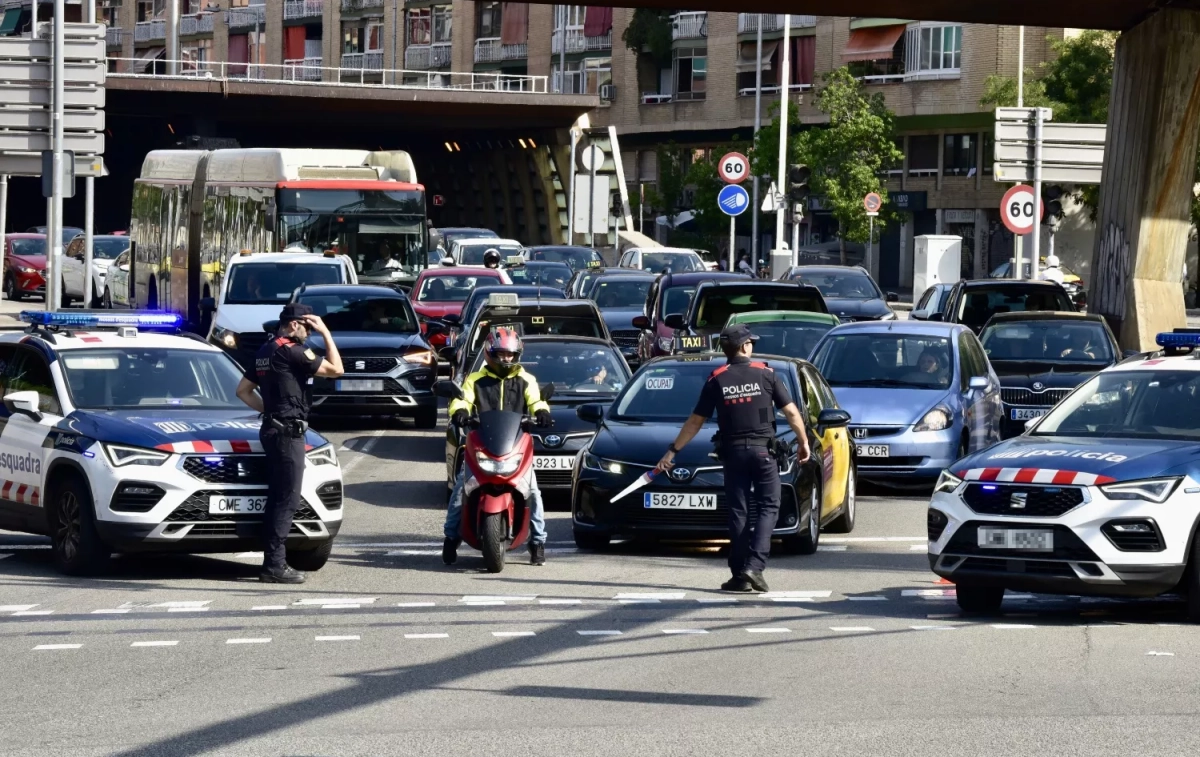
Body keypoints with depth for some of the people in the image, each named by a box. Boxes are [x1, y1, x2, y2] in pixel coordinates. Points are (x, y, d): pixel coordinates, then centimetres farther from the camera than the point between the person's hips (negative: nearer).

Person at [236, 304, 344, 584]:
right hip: (288, 431, -10)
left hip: (273, 428, 10)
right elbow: (336, 369, -12)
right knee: (287, 500, -9)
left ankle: (273, 562, 15)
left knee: (277, 499, 12)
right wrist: (326, 333, -6)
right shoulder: (291, 351, -14)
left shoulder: (265, 352, 14)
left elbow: (243, 390, 21)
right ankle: (275, 566, -11)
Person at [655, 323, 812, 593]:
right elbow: (792, 413, -1)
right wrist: (803, 442, 13)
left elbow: (695, 422, 3)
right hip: (763, 450, -2)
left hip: (733, 452, 2)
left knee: (738, 512, 7)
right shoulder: (765, 374, -2)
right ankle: (754, 566, -13)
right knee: (768, 508, 4)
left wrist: (673, 450, 11)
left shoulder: (716, 380, 1)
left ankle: (740, 575, 4)